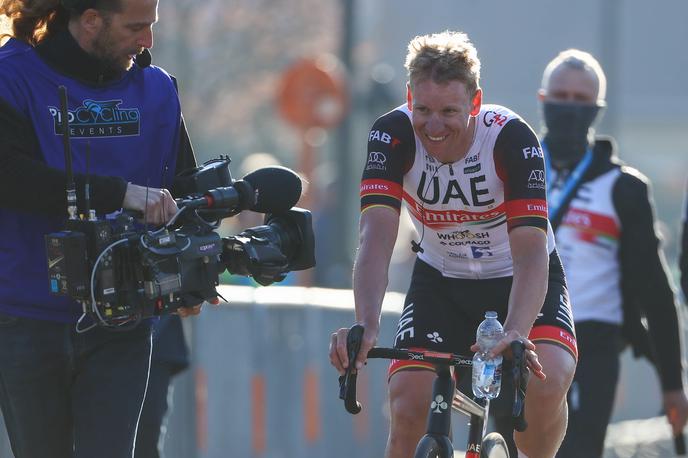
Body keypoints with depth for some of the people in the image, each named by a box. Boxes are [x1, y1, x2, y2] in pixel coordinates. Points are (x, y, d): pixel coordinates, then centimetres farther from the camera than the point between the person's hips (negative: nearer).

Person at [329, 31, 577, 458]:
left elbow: (530, 252, -36)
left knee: (547, 383, -29)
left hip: (518, 279, -2)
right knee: (408, 406, -17)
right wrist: (367, 325, -50)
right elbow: (377, 237, -33)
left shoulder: (511, 138, -28)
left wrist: (515, 332, -54)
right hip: (441, 279, 2)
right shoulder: (392, 135, -23)